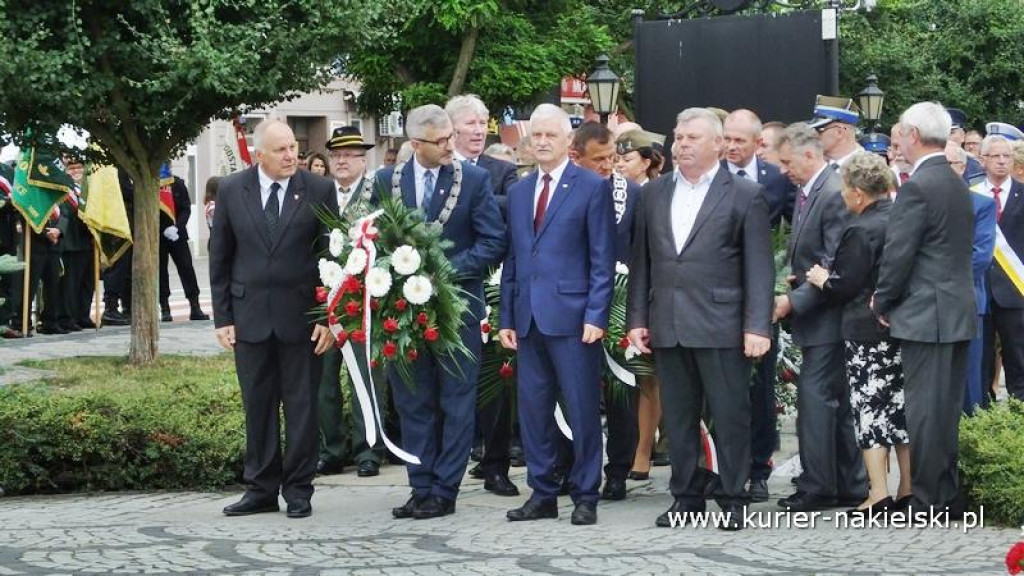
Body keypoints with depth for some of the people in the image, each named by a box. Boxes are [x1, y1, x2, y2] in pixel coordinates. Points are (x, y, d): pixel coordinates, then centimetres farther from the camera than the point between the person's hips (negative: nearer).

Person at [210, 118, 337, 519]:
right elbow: (219, 257, 6)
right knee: (257, 404, 7)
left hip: (301, 316, -1)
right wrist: (222, 317, 1)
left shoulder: (318, 191, -2)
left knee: (302, 405, 4)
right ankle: (261, 489, 16)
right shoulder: (231, 191, 2)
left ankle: (298, 490, 12)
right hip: (249, 316, 2)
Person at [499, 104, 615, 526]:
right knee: (532, 410, 8)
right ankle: (542, 494, 15)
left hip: (572, 317, -6)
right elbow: (512, 259, 16)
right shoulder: (519, 191, 16)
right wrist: (507, 317, 10)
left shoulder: (592, 187, -2)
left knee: (582, 411, -1)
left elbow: (602, 259, -5)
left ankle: (585, 497, 6)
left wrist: (596, 316, -13)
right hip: (529, 318, 6)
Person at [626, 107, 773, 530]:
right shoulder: (654, 194, 12)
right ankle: (686, 496, 17)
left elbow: (758, 267, -4)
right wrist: (637, 318, 7)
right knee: (678, 416, 9)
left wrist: (757, 327, -10)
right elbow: (641, 261, 14)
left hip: (721, 325, -4)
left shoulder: (745, 195, 0)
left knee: (729, 415, -1)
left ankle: (733, 499, 8)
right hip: (668, 327, 4)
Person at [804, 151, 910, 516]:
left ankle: (878, 494, -3)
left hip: (867, 332, -7)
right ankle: (908, 488, 18)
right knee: (900, 405, 13)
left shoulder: (861, 230, -18)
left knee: (869, 408, -1)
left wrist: (822, 279, 3)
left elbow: (843, 287, -16)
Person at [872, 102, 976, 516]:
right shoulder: (958, 185, 14)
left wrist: (882, 303, -2)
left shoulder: (917, 187, -15)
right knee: (949, 409, 13)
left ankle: (926, 503, -2)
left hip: (926, 316, -9)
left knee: (925, 410, -5)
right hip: (959, 313, 9)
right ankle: (949, 495, 19)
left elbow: (898, 255, -17)